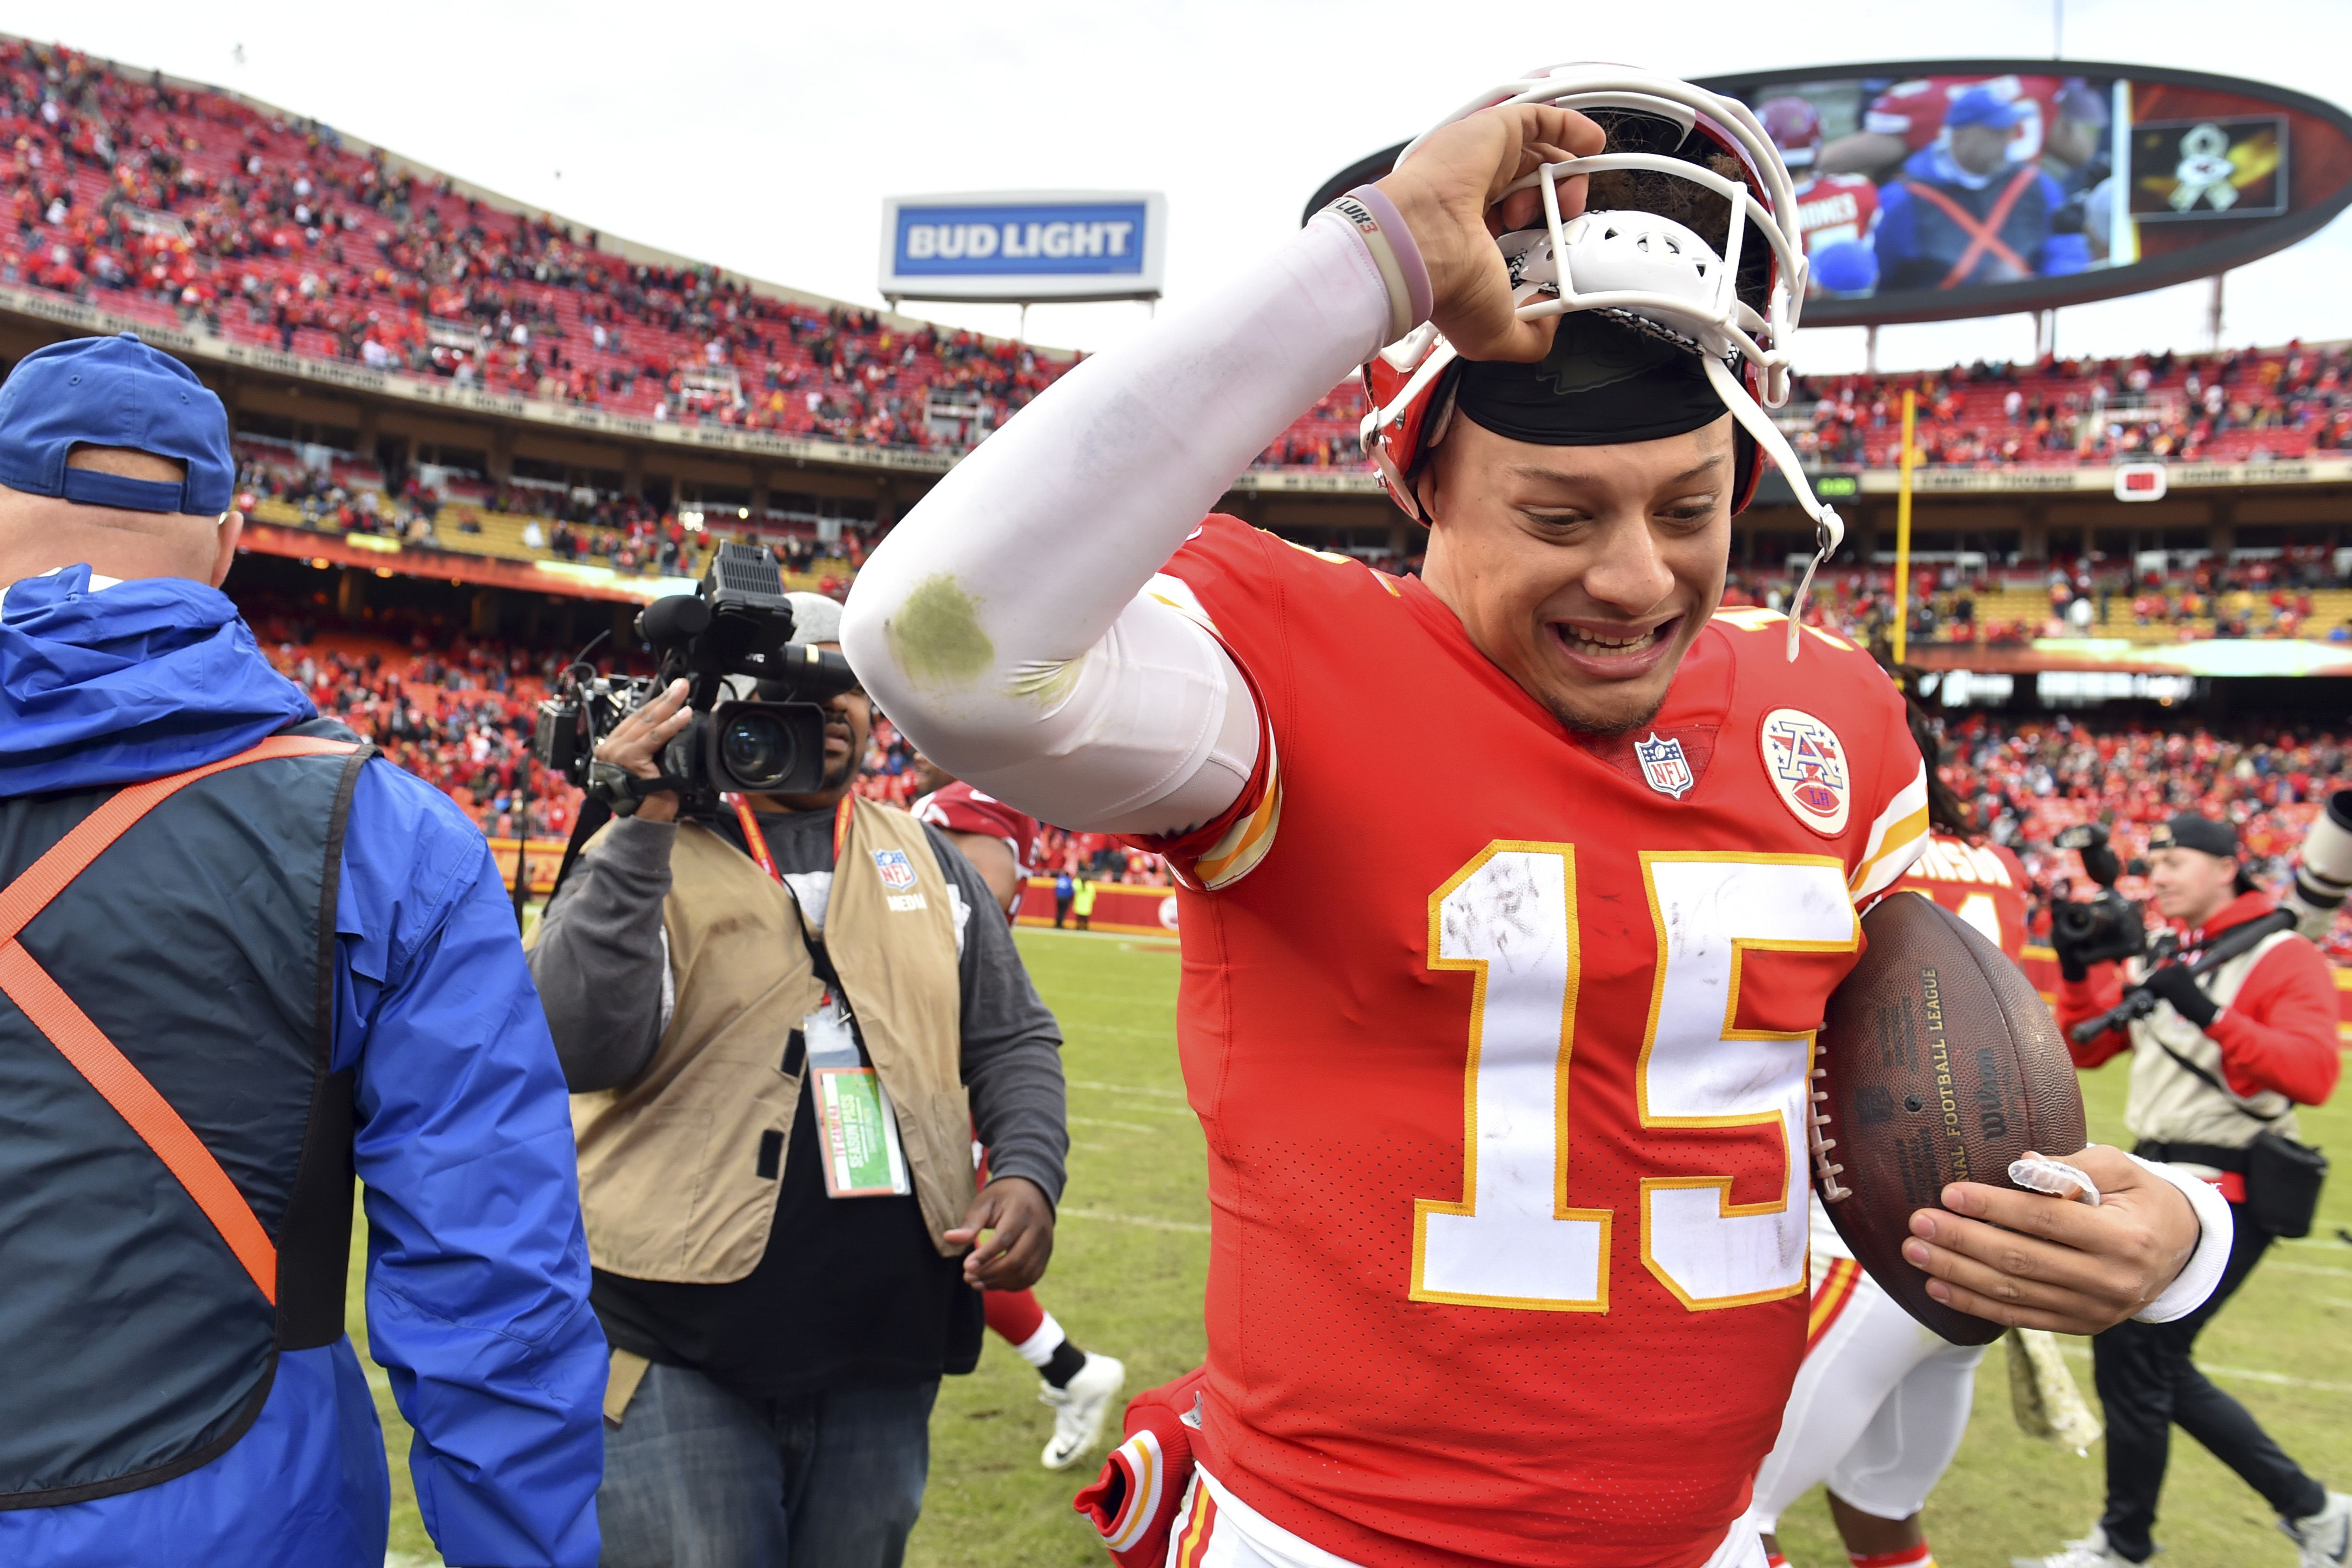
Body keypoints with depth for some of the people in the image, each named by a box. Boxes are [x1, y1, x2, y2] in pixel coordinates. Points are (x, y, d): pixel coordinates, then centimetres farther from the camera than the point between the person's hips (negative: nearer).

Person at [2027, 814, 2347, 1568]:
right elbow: (2085, 1049, 13)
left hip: (2223, 1193, -8)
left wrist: (2211, 1015, -33)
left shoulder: (2285, 961, -10)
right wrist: (2078, 973, -1)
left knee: (2132, 1354, -5)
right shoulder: (2156, 959, 11)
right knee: (2150, 1361, 13)